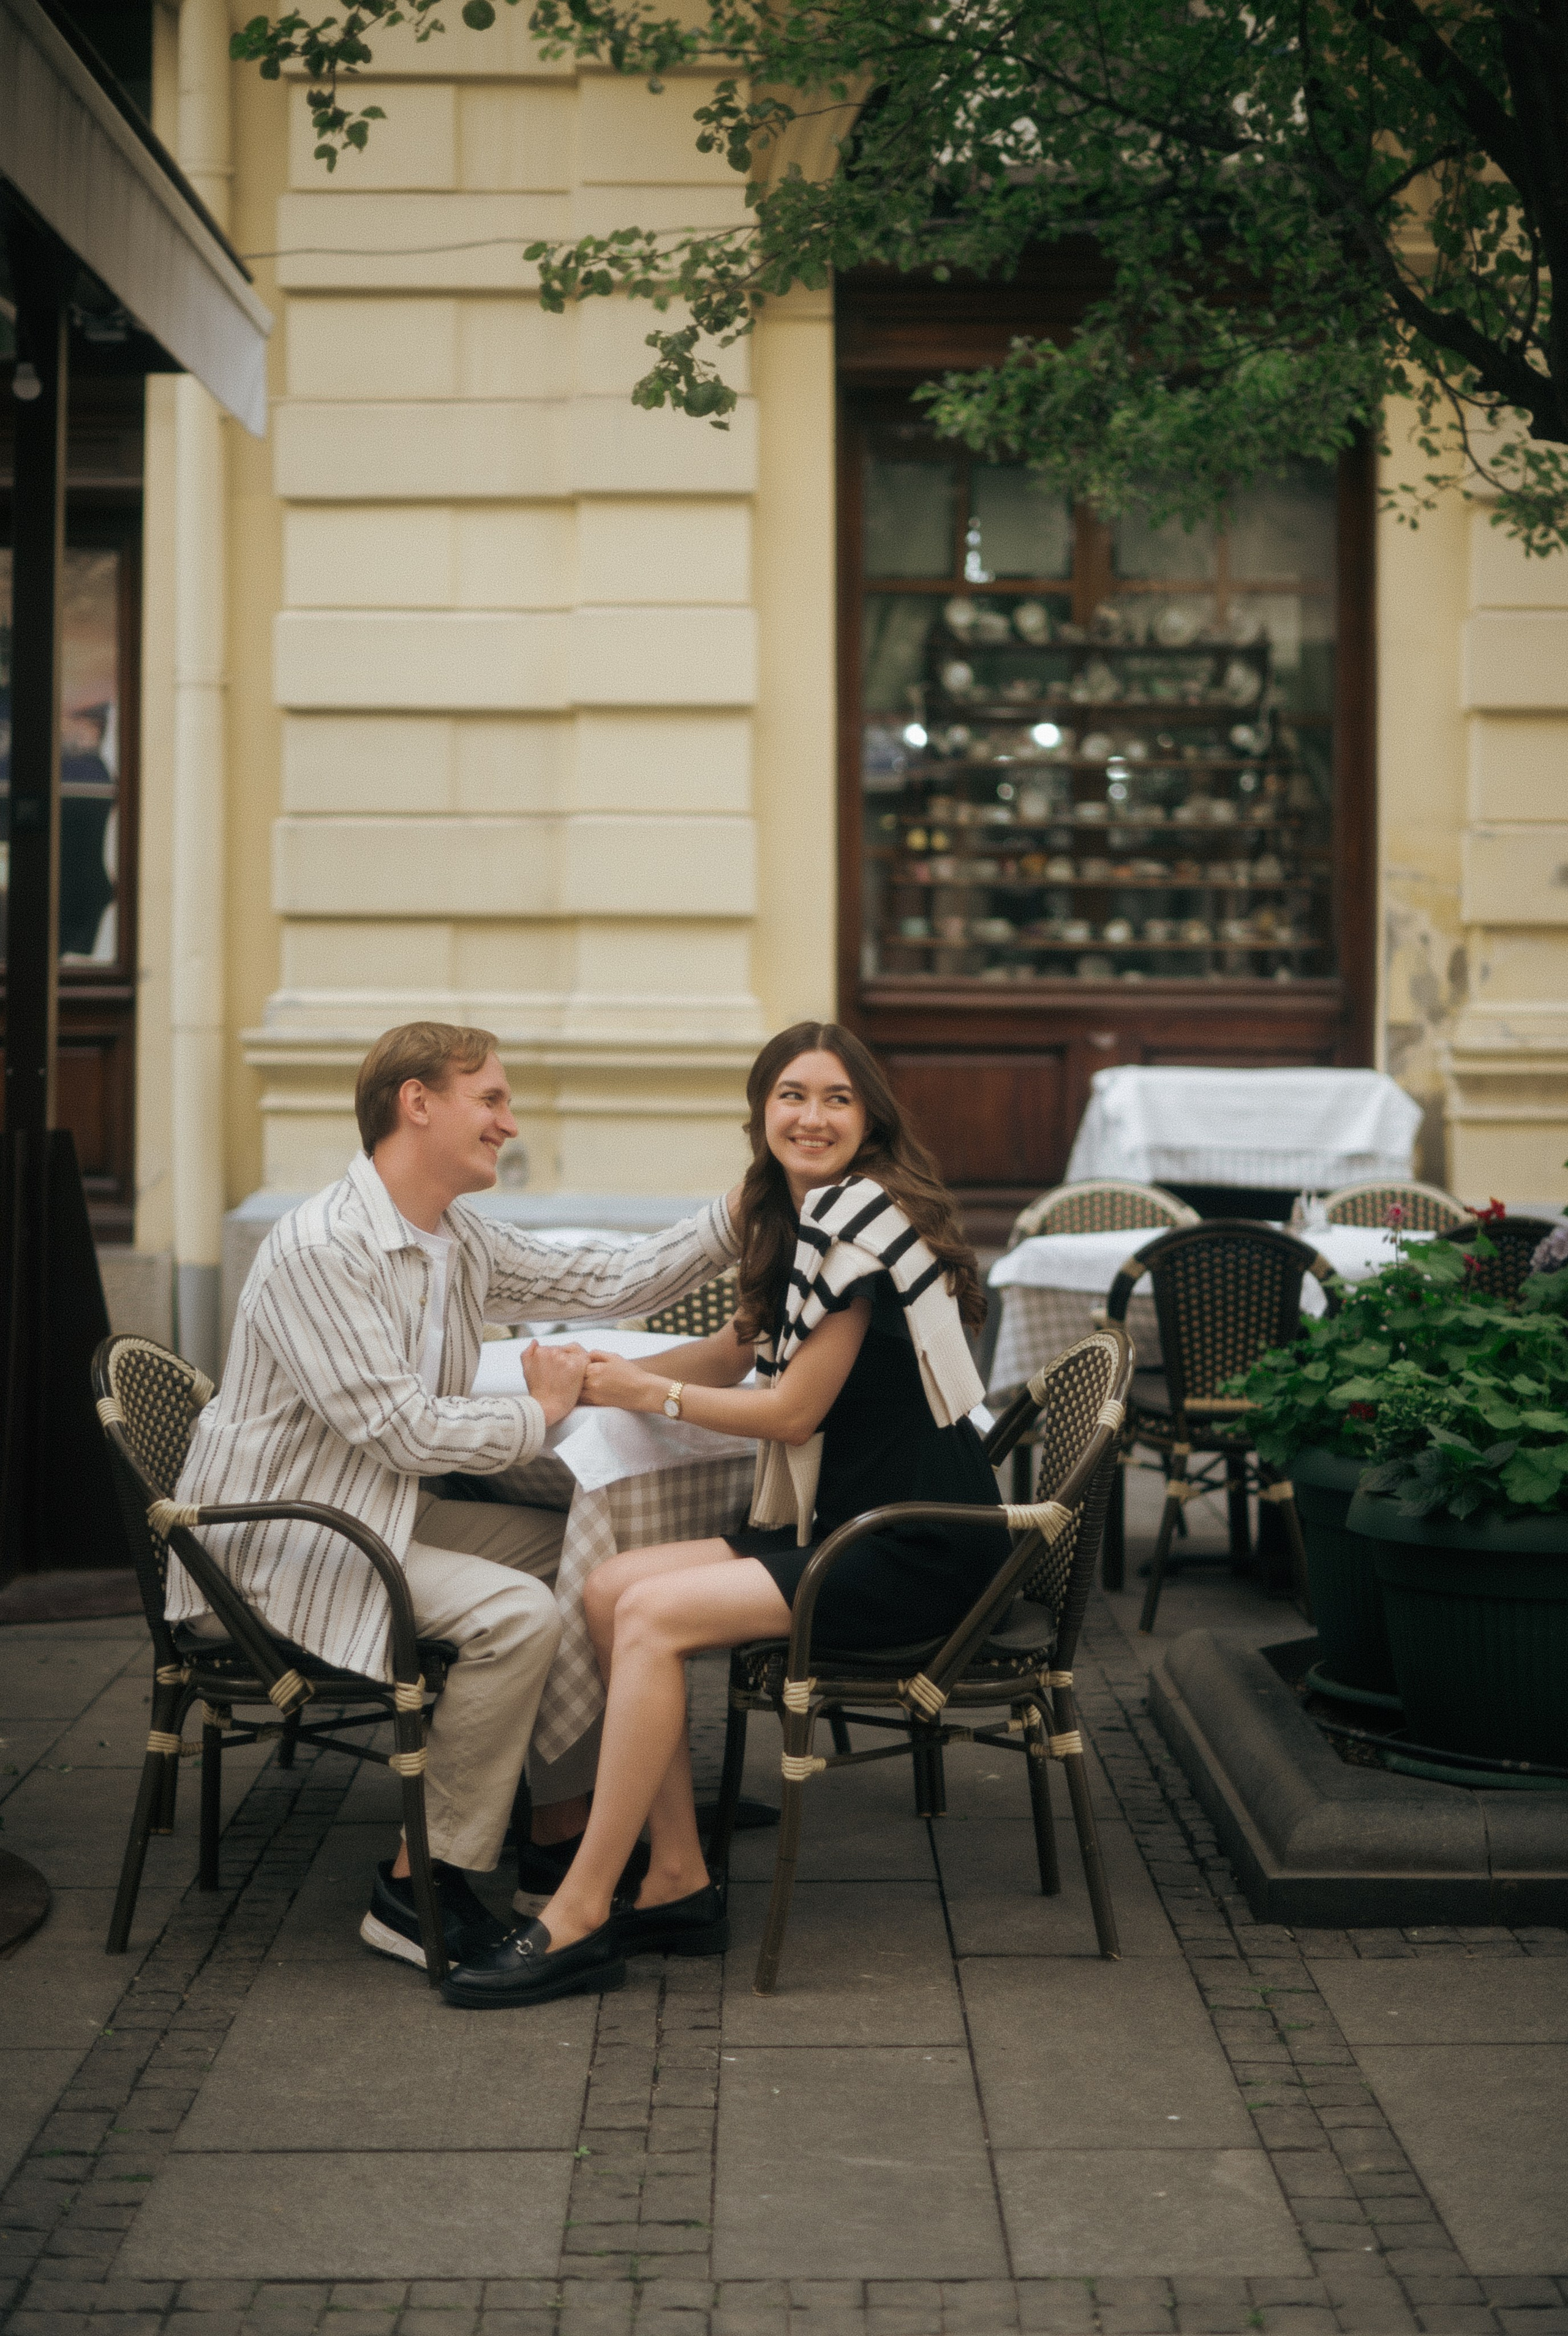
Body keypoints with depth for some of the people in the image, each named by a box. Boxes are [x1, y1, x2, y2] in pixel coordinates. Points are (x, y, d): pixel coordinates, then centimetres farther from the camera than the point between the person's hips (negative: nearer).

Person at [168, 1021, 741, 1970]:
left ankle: (566, 1829, 15)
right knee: (517, 1614, -25)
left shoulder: (459, 1241, 8)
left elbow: (610, 1282, 12)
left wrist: (744, 1212, 2)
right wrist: (540, 1412, -10)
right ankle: (420, 1889, -14)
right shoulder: (319, 1249, -22)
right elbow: (401, 1431, -25)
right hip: (277, 1547, -10)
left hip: (384, 1515, 10)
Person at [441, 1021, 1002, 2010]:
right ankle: (680, 1885, 1)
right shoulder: (801, 1216, 15)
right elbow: (738, 1352, 22)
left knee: (653, 1615, -20)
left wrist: (647, 1393, -3)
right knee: (611, 1586, -2)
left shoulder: (860, 1215, -15)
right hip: (848, 1529, 9)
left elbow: (793, 1409, -14)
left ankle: (578, 1919, -13)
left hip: (919, 1556, -9)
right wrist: (601, 1375, 10)